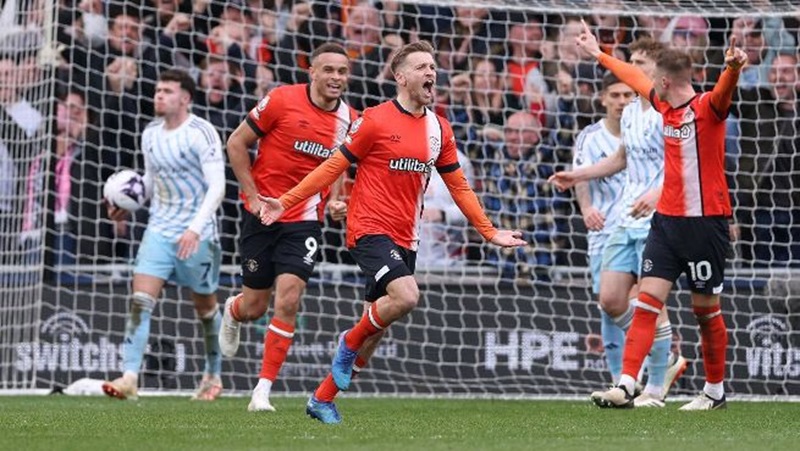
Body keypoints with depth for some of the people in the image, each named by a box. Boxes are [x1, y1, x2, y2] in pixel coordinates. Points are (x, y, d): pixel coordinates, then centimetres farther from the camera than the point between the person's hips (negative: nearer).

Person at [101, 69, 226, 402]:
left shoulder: (201, 133, -14)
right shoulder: (150, 134, 7)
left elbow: (217, 186, -19)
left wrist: (196, 228, -29)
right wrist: (127, 206, 5)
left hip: (197, 234, -5)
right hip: (159, 230, 5)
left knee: (205, 305, 11)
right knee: (140, 299, -12)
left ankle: (213, 375, 29)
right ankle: (129, 377, -18)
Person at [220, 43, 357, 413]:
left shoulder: (349, 120, 1)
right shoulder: (282, 101, -11)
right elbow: (237, 143, -4)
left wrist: (336, 202, 0)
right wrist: (253, 195, -8)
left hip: (305, 221, 1)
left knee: (287, 301, -14)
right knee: (255, 306, 7)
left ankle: (263, 391, -6)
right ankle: (233, 312, 47)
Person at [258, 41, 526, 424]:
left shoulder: (439, 129, 9)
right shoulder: (376, 120, -8)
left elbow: (459, 187, 18)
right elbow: (333, 167, -4)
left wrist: (490, 233, 15)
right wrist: (285, 202, -9)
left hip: (405, 240, 7)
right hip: (369, 230, -7)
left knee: (379, 320, 6)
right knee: (406, 296, -28)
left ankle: (322, 399, 18)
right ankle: (350, 344, -2)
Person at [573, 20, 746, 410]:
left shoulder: (706, 108, -12)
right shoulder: (665, 106, 10)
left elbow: (724, 91, -35)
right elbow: (633, 76, 28)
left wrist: (733, 67, -57)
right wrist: (598, 54, 42)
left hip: (705, 223, -7)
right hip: (666, 220, 7)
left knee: (706, 310, 3)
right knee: (647, 302, -4)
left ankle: (715, 391, 18)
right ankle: (626, 385, -9)